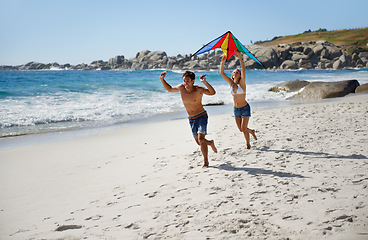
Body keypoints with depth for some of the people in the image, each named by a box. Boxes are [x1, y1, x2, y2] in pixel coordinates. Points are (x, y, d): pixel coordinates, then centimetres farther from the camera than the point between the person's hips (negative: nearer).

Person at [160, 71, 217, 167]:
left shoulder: (199, 90, -18)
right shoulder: (181, 87, -5)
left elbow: (212, 92, -31)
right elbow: (169, 89, 13)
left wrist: (204, 82, -42)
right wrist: (162, 79, 1)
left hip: (202, 116, -5)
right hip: (191, 119, 5)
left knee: (201, 139, -20)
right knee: (199, 142, 13)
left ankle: (206, 161, -6)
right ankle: (210, 143, 47)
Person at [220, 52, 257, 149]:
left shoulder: (242, 83, -10)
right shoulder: (231, 83, 1)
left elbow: (243, 70, -25)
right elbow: (222, 73, -4)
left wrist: (240, 57, -32)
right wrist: (222, 62, -16)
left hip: (245, 108, -5)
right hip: (236, 109, 5)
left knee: (244, 128, -6)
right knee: (241, 129, 12)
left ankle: (248, 143, 17)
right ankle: (252, 131, 42)